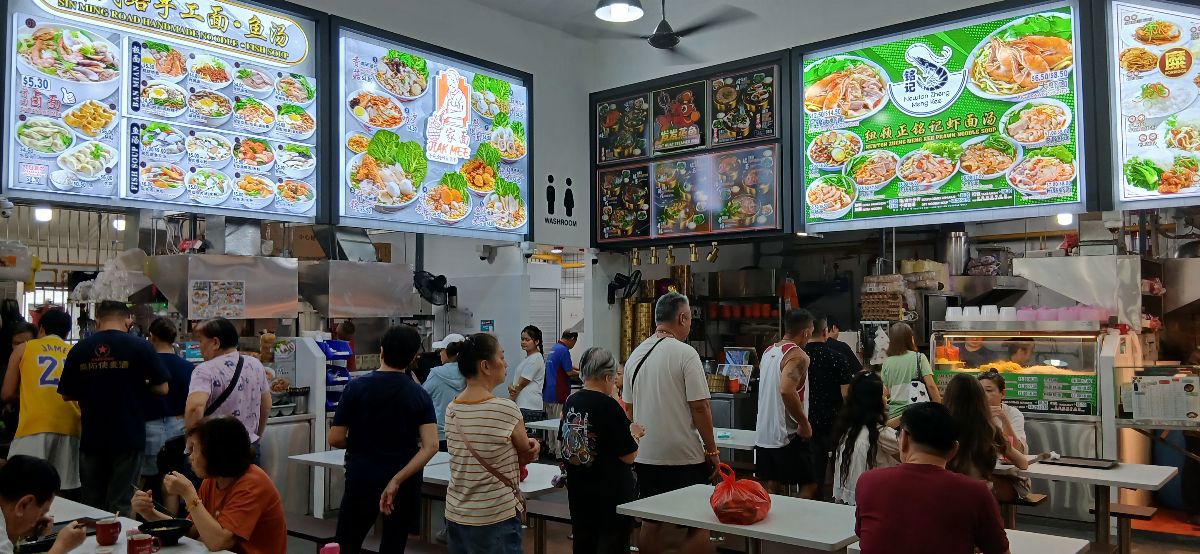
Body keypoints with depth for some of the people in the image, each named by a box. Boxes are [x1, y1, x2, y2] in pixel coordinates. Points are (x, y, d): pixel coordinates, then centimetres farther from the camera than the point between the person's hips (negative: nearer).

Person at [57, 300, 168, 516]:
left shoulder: (79, 349, 1)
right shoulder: (140, 346, -8)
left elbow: (67, 395, 8)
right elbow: (162, 388, -5)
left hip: (91, 439, 3)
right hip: (128, 437, -3)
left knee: (91, 504, 15)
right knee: (121, 505, 3)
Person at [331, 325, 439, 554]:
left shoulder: (356, 387, -7)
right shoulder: (420, 395, -4)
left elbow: (335, 439, -5)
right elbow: (431, 445, -17)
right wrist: (398, 479, -17)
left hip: (361, 481, -1)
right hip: (403, 486, 1)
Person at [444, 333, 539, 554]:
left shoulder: (451, 410, 1)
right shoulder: (506, 410, -18)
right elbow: (527, 455, -3)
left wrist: (527, 445, 1)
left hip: (455, 515, 6)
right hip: (495, 519, -6)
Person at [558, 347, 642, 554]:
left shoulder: (570, 402, 1)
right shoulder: (609, 406, -18)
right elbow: (628, 456, -16)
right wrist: (634, 434, 3)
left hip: (577, 489, 7)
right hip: (612, 491, -7)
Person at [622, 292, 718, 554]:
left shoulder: (636, 354, 8)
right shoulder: (685, 353, -12)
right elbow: (699, 407, -14)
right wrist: (712, 450, -5)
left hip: (645, 456, 6)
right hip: (684, 456, -6)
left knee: (650, 523, 14)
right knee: (698, 525, 3)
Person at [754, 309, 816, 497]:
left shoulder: (768, 352, 11)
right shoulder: (798, 355, -15)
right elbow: (786, 390, -29)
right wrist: (804, 423, -21)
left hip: (764, 435, 8)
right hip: (789, 436, -8)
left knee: (774, 489, 13)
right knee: (809, 486, 3)